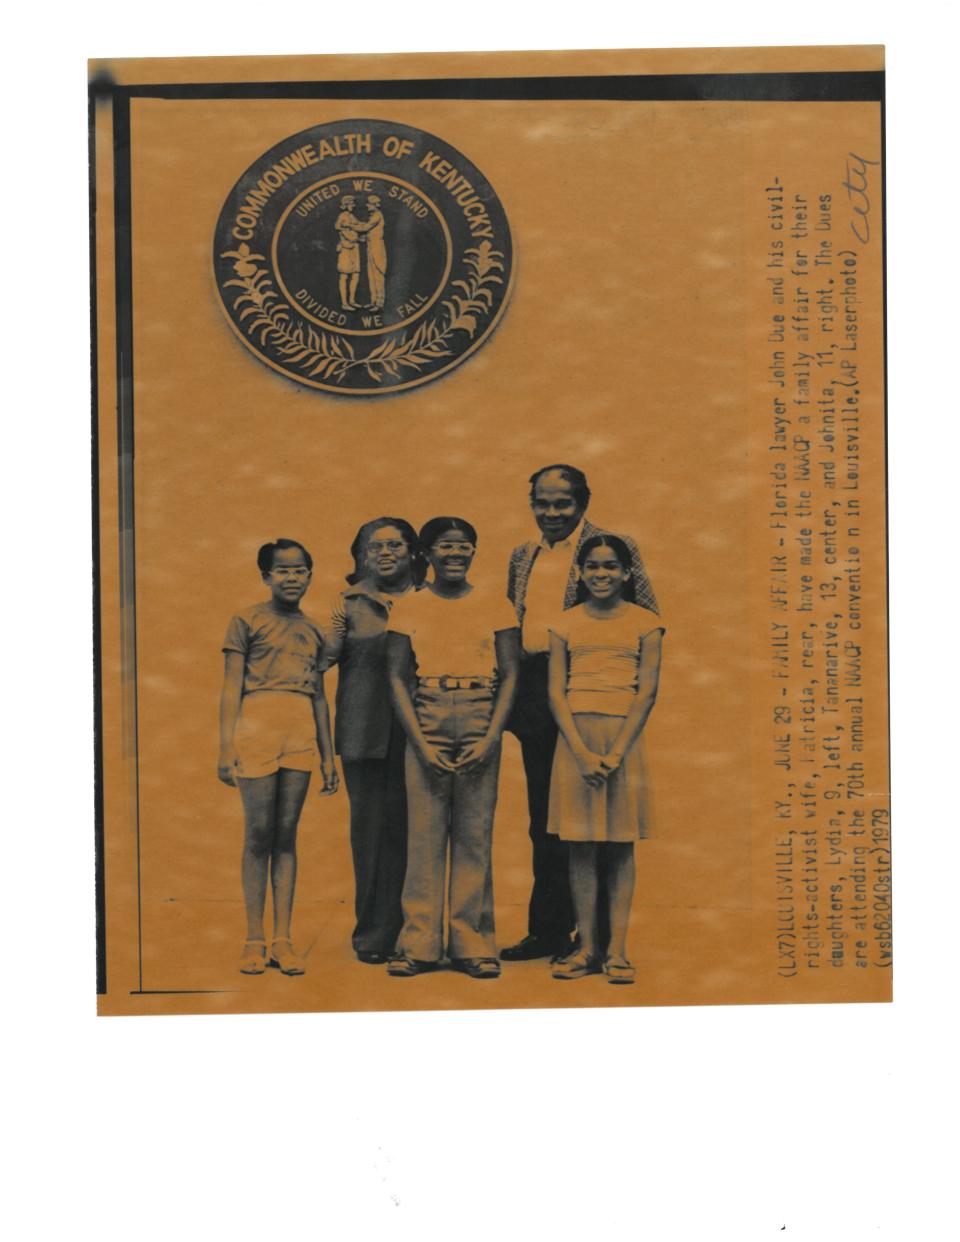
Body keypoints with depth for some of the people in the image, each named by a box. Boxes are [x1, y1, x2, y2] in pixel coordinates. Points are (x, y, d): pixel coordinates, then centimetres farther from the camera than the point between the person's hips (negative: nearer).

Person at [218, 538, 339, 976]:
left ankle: (282, 940, 6)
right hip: (257, 727, -4)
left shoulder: (312, 631, 18)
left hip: (301, 734, 4)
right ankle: (254, 940, 3)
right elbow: (231, 688, 0)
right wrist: (226, 747, -8)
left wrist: (328, 756, 16)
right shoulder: (247, 621, 4)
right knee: (258, 836, -3)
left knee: (286, 836, 4)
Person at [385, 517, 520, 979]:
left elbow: (511, 675, 5)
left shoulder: (495, 607, 8)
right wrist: (421, 743, -6)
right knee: (424, 831, -3)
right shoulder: (408, 608, 7)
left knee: (476, 833, -2)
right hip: (426, 720, 0)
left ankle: (472, 944, 4)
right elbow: (397, 677, 4)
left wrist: (490, 738, -7)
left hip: (481, 719, 0)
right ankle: (419, 944, 3)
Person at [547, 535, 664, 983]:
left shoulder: (644, 623, 3)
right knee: (581, 845, 2)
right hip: (576, 739, 1)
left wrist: (615, 753, -12)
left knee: (620, 844, 1)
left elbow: (647, 692, -3)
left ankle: (617, 950, 4)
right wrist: (583, 752, -11)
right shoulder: (565, 624, 7)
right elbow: (556, 693, 1)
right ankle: (587, 948, 8)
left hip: (624, 739, -1)